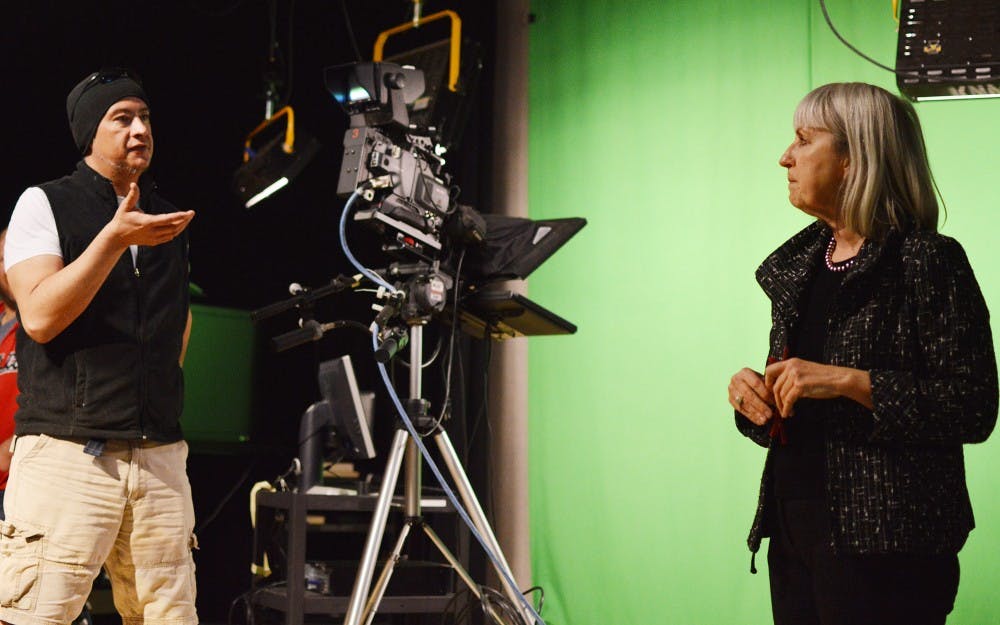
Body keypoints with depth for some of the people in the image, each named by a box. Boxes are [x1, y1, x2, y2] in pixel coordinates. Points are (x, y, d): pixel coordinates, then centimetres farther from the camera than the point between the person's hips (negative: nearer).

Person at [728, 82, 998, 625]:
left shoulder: (928, 261, -9)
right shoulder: (799, 265, 12)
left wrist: (851, 382, -22)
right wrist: (753, 398, -2)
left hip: (882, 542, -7)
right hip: (795, 529, 7)